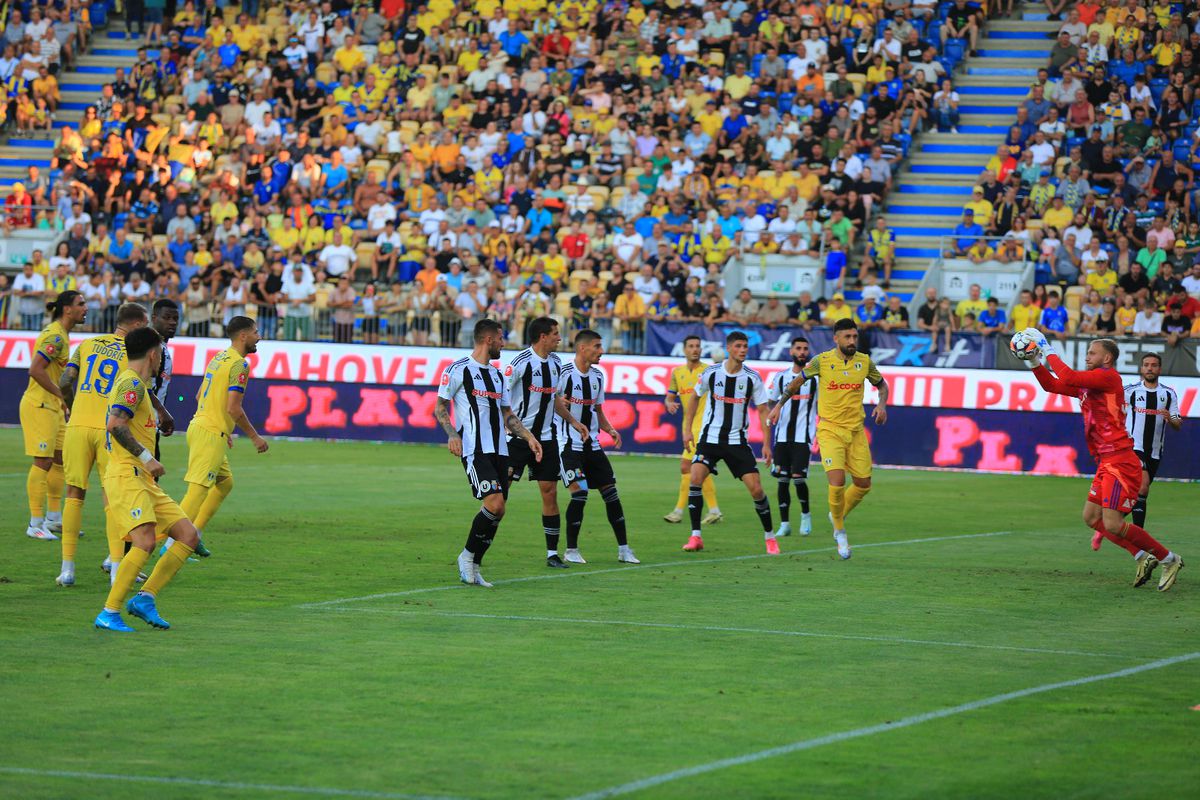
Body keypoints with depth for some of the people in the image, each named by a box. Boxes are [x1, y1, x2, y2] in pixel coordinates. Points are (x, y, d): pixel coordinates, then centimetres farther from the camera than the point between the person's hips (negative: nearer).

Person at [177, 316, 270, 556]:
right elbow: (233, 408, -19)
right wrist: (255, 437, -9)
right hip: (211, 434, -10)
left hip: (199, 426, 10)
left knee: (225, 482, 20)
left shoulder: (219, 358, 15)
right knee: (198, 490, -10)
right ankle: (171, 546, -13)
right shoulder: (239, 364, -13)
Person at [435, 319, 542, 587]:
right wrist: (452, 434, -14)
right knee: (495, 504, -20)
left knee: (496, 512, 2)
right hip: (474, 451, -8)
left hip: (498, 451, 8)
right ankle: (467, 555, -3)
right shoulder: (458, 370, -2)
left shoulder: (497, 375, 21)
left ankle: (473, 568, 12)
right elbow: (440, 408, 1)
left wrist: (529, 437, 14)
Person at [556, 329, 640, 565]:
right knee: (579, 493, -15)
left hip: (592, 446, 7)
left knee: (611, 492, 4)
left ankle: (624, 549, 11)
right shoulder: (564, 374, -11)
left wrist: (610, 430, 3)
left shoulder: (597, 376, 12)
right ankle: (571, 550, -2)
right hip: (569, 445, -7)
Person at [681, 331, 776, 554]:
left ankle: (769, 536, 15)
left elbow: (763, 410, 1)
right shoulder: (711, 373, -5)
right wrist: (687, 429, 6)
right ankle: (695, 536, -13)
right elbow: (695, 398, 10)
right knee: (696, 478, -20)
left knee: (756, 489, -5)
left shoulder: (753, 378, -5)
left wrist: (767, 444, -5)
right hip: (710, 437, 0)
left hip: (738, 441, 0)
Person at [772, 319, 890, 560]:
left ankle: (839, 515, 34)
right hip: (830, 430, -4)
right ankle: (840, 531, 4)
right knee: (837, 482, -18)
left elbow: (881, 384, 18)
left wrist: (882, 404, -2)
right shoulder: (822, 360, -7)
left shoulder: (864, 361, 1)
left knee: (863, 484, 4)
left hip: (856, 431, 4)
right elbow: (797, 381, 9)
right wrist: (779, 405, 9)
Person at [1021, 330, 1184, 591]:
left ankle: (1169, 559, 0)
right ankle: (1143, 558, 14)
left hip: (1119, 462, -10)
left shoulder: (1109, 377, -11)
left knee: (1112, 525, -13)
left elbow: (1068, 378, -22)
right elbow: (1052, 384, 22)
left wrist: (1047, 350, -11)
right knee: (1091, 517, 11)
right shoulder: (1088, 383, 17)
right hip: (1106, 463, 10)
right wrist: (1034, 362, 10)